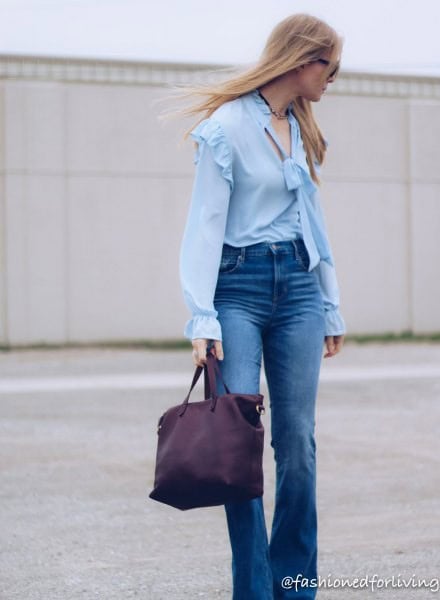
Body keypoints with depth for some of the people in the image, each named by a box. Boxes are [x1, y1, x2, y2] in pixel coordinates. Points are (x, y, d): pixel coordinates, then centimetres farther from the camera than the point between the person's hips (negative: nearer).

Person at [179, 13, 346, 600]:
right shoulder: (227, 125, -6)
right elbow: (207, 222, -9)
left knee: (298, 442, 3)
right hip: (239, 287, -6)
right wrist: (202, 317, -15)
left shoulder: (304, 130, 16)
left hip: (298, 287, 6)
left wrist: (331, 307, 17)